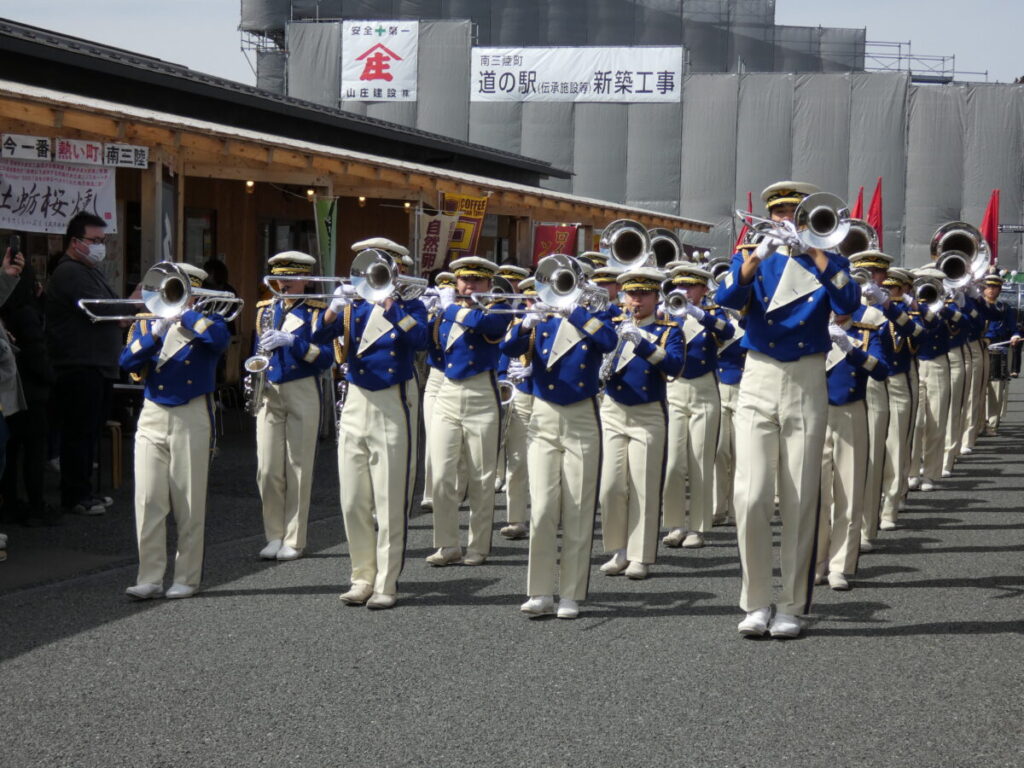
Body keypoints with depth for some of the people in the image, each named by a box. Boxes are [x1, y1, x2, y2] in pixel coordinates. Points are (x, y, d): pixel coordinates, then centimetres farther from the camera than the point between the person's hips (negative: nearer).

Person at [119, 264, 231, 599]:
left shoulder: (207, 322, 4)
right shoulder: (148, 321, 12)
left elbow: (219, 339, -21)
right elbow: (127, 361, -2)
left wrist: (185, 312, -12)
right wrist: (156, 332, -14)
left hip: (191, 419, -3)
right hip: (152, 416, 3)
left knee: (189, 503, 1)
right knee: (148, 500, -3)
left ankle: (187, 578, 8)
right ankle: (150, 577, 2)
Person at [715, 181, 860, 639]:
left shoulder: (827, 262, 9)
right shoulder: (752, 259, 10)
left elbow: (848, 304, -11)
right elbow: (727, 298, -10)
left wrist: (815, 250, -13)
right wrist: (758, 255, -23)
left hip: (807, 385, 0)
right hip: (759, 382, 0)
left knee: (800, 501, 0)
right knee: (751, 497, -9)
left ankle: (791, 608, 8)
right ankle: (756, 604, 3)